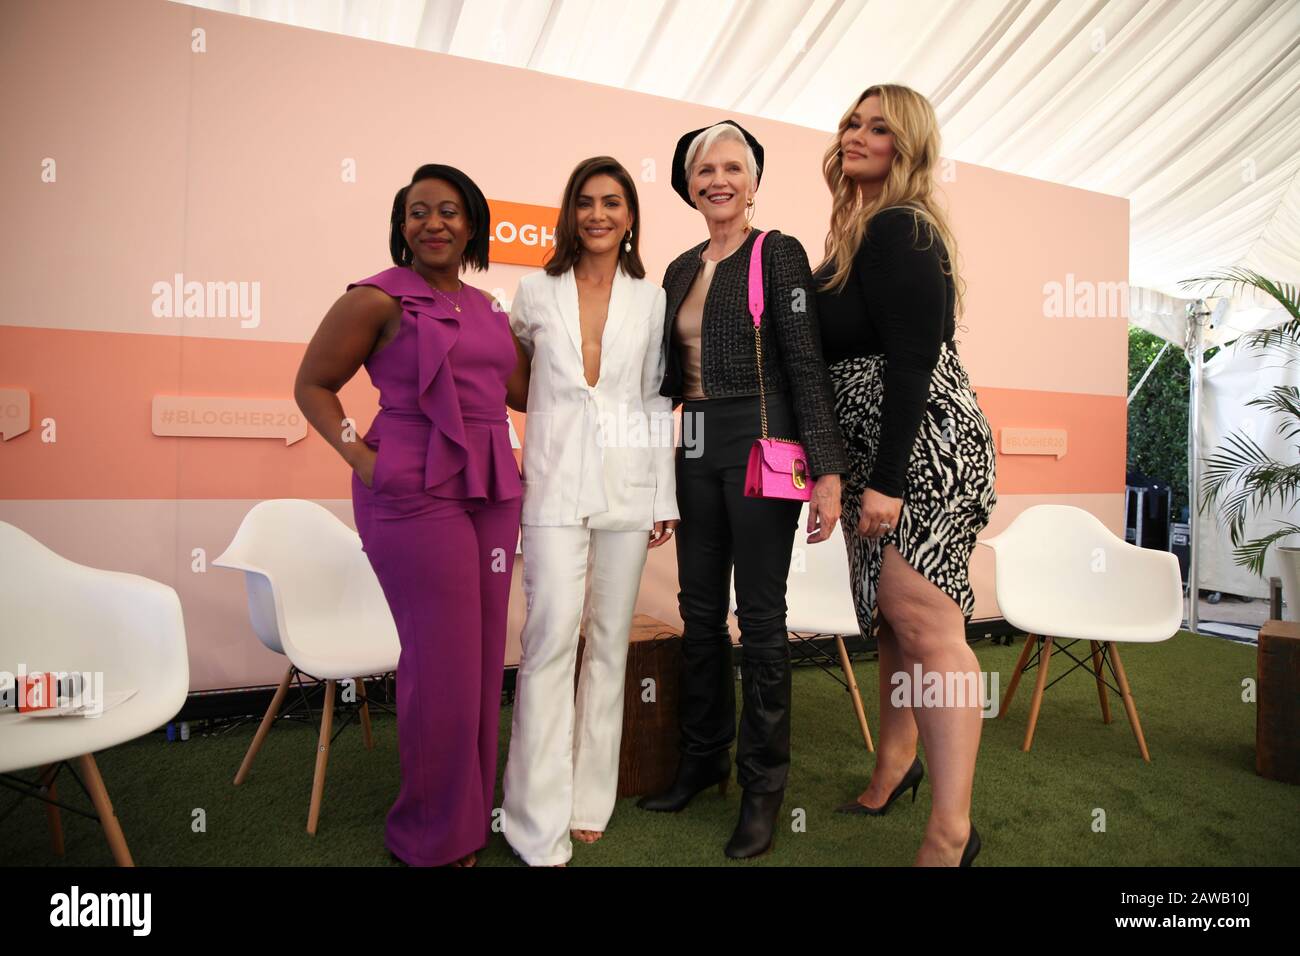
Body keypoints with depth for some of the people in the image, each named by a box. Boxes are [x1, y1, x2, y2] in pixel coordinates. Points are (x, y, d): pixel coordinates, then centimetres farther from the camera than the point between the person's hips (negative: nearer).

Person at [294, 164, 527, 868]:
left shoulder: (487, 307, 15)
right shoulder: (377, 299, -3)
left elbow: (520, 387, 25)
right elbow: (312, 386, 0)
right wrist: (361, 457, -9)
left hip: (491, 491, 7)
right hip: (415, 492, -7)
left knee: (483, 652, 12)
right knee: (442, 659, -3)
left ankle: (470, 812, 32)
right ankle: (432, 836, 19)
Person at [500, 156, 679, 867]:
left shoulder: (652, 300, 8)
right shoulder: (535, 293, 6)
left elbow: (657, 403, 8)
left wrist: (665, 499, 5)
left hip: (628, 485, 2)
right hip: (554, 483, -1)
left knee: (610, 640, 7)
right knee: (552, 636, -9)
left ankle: (589, 800, 22)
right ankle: (540, 829, 3)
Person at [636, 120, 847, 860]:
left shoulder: (779, 254, -3)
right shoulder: (681, 269, 14)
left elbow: (807, 364, -10)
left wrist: (827, 469, -17)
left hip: (760, 448, -6)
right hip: (697, 451, 6)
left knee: (759, 618, 2)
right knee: (700, 612, 11)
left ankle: (764, 784, 18)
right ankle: (704, 758, 29)